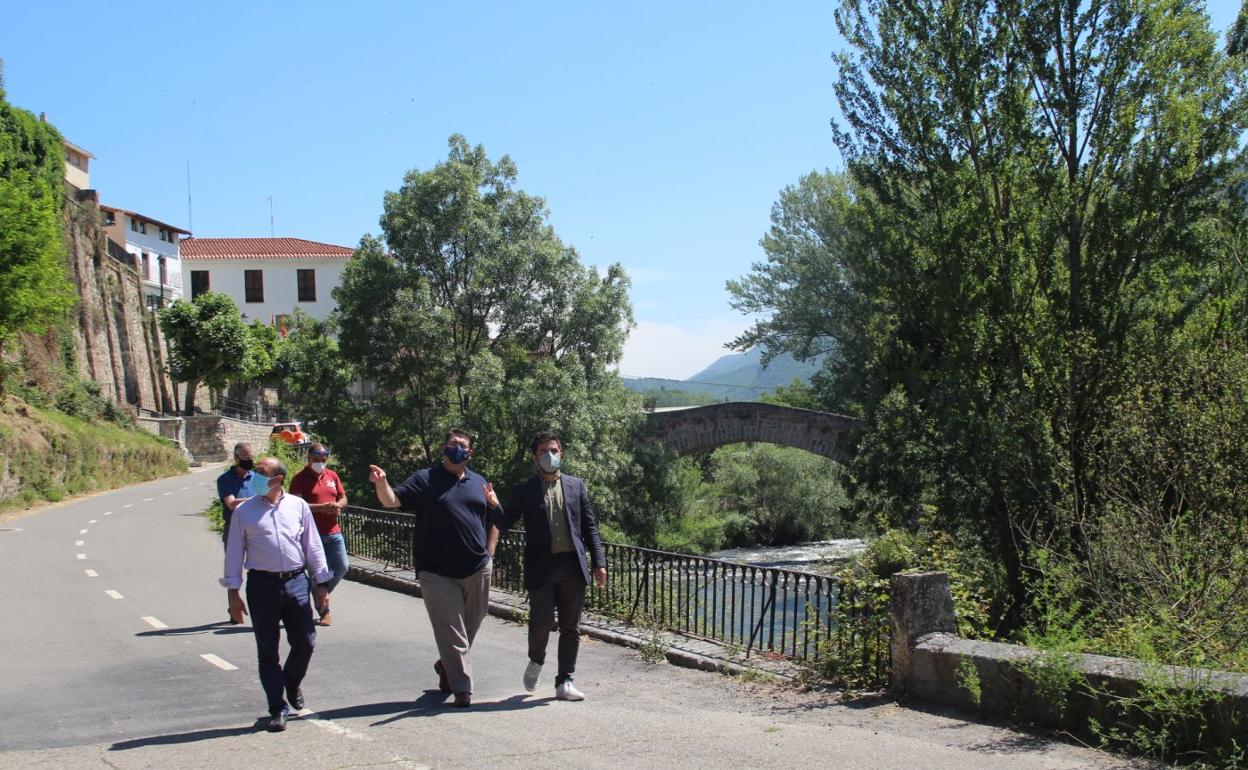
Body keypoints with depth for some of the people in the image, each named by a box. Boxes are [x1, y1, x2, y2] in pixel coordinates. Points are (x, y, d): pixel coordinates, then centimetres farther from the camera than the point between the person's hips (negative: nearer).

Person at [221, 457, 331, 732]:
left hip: (296, 582, 1)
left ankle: (292, 684, 36)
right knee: (267, 651, 3)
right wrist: (233, 593, 1)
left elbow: (313, 546, 10)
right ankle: (278, 709, 13)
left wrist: (322, 584, 8)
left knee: (305, 643, 5)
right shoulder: (244, 511, 3)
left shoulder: (298, 506, 6)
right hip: (262, 585, -1)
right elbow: (234, 552, 5)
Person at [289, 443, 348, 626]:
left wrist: (337, 506, -7)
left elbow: (343, 499, 16)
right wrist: (320, 508, -22)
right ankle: (324, 611, 6)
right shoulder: (300, 478, -4)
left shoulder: (332, 476, 13)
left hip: (333, 532, 5)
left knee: (341, 567, 8)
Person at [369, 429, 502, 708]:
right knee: (450, 630, -4)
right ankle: (462, 687, 2)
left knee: (471, 624, 16)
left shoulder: (479, 483, 13)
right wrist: (381, 483, -33)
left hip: (477, 569, 5)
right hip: (437, 572, -5)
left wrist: (489, 552, 8)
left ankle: (447, 666, 39)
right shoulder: (425, 480, -1)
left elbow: (494, 521, 21)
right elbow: (392, 500, -12)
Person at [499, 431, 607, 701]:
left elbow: (590, 527, 11)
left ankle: (564, 682, 15)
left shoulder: (576, 486, 12)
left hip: (573, 567, 2)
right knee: (542, 622, -5)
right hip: (541, 568, -2)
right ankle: (536, 661, 26)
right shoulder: (524, 490, 6)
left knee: (570, 628, 5)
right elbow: (504, 523, 2)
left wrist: (599, 562, 4)